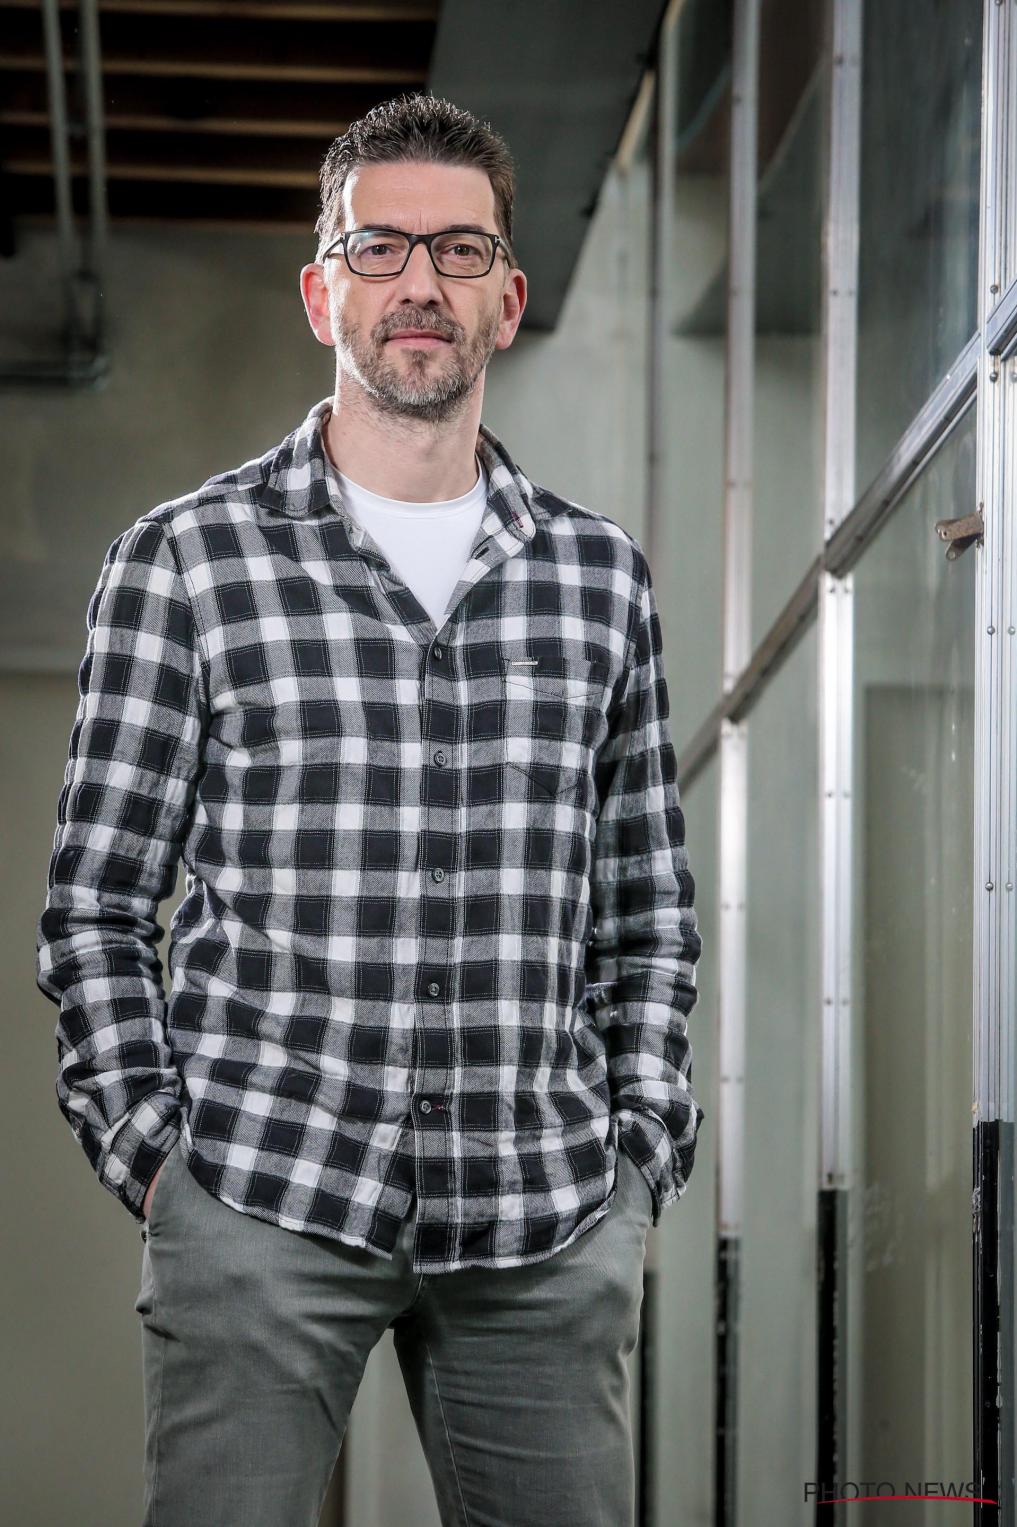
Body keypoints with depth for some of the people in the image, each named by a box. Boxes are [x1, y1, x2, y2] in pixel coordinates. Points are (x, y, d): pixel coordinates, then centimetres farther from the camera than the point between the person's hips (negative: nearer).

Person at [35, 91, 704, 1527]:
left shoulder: (599, 572, 11)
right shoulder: (187, 559, 3)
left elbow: (648, 907, 16)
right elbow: (94, 902, 4)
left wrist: (640, 1155, 7)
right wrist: (150, 1151, -4)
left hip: (547, 1228, 3)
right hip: (263, 1204, -2)